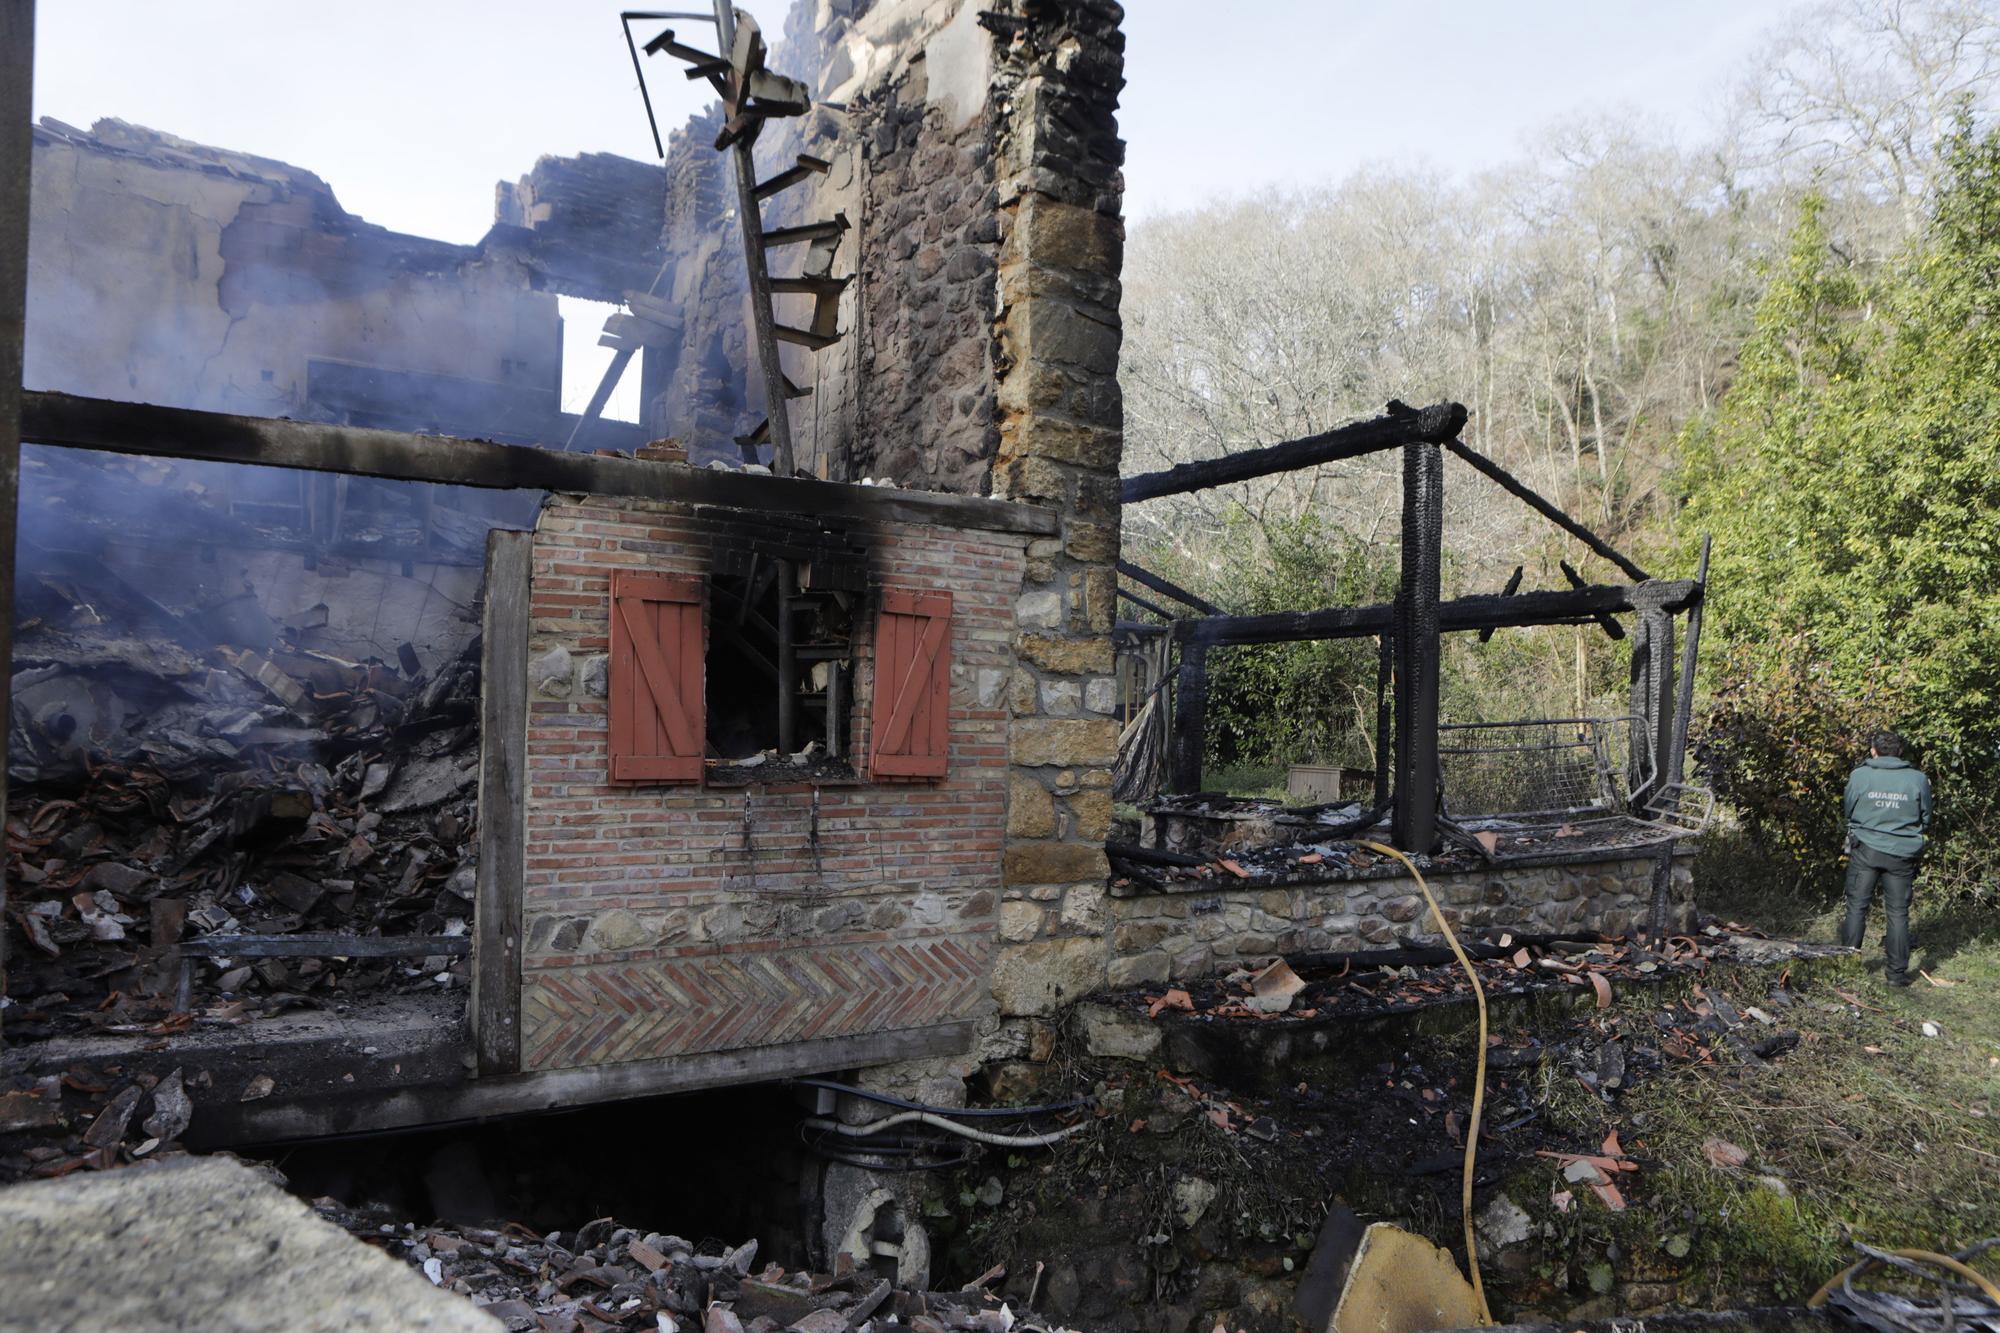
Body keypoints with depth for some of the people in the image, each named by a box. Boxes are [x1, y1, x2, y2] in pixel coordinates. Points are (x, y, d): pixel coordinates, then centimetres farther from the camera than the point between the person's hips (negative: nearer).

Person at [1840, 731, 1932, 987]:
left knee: (1856, 907, 10)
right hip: (1902, 853, 1)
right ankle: (1897, 972, 13)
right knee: (1898, 913, 9)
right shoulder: (1918, 779, -4)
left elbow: (1848, 813, 5)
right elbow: (1926, 821, 7)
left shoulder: (1859, 775, -6)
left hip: (1865, 849, -1)